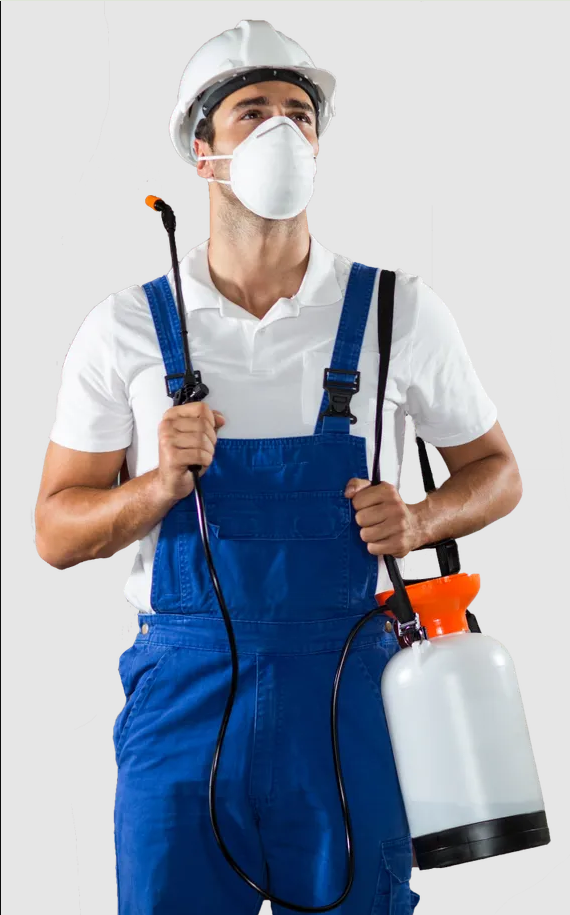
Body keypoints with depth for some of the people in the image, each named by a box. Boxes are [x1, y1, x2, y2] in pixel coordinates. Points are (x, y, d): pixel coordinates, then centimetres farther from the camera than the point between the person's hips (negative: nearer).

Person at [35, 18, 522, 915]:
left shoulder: (399, 311, 3)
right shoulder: (127, 327, 2)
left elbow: (495, 470, 13)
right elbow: (56, 532, 4)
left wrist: (420, 520, -8)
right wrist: (160, 485, -15)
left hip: (345, 696, 0)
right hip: (183, 696, 0)